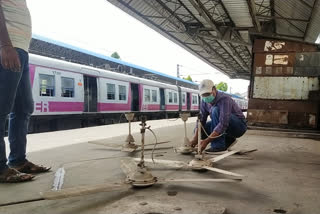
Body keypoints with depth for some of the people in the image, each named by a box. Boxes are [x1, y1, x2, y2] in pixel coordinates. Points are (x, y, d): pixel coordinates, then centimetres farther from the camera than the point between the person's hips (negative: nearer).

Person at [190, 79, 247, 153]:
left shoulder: (224, 99, -30)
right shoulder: (205, 101, -6)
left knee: (216, 110, -32)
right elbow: (201, 119, -7)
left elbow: (223, 124, -38)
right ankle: (228, 140, 6)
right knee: (199, 130, -6)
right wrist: (196, 138, -22)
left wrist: (207, 141, -41)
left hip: (239, 126, -8)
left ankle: (218, 145, -24)